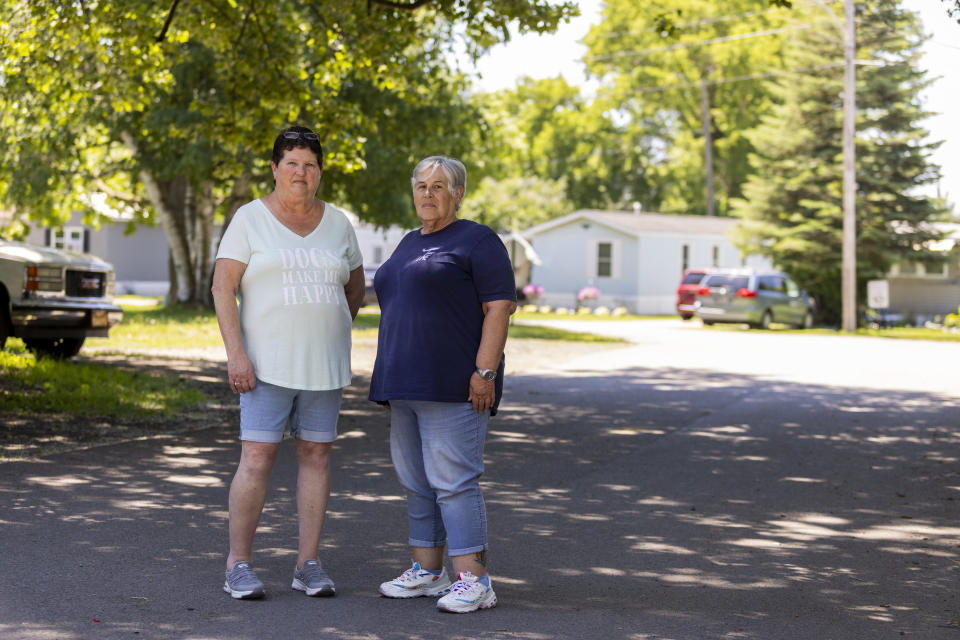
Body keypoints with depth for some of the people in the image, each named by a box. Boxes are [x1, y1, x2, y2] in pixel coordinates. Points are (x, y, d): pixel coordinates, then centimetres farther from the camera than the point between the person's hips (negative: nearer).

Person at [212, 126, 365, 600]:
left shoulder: (337, 224, 8)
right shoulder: (250, 219, -3)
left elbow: (355, 285, 21)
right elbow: (223, 287, -8)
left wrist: (332, 331, 13)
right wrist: (236, 353, -15)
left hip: (323, 365, 4)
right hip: (268, 361, -4)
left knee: (316, 454, 5)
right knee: (257, 458, -8)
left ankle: (308, 564, 12)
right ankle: (238, 565, 3)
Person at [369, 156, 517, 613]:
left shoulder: (478, 242, -6)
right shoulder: (411, 244, 18)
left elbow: (500, 308, -13)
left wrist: (485, 372, -20)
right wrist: (390, 379, 18)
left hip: (454, 386, -8)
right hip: (409, 385, 8)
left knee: (453, 480, -12)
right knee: (416, 480, 10)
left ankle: (474, 581, -10)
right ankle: (427, 571, 18)